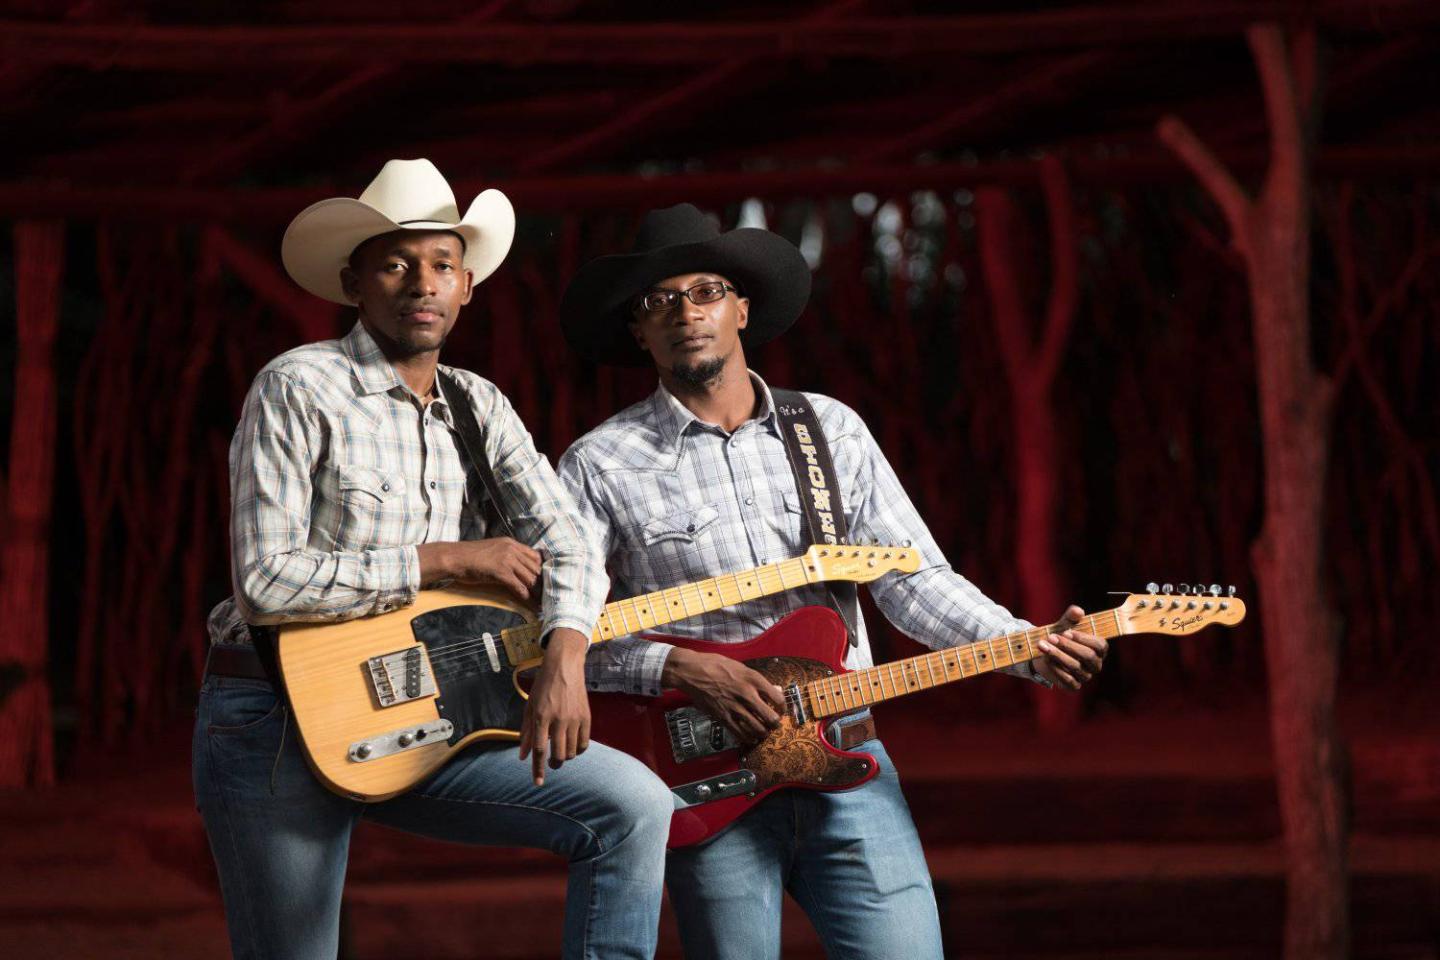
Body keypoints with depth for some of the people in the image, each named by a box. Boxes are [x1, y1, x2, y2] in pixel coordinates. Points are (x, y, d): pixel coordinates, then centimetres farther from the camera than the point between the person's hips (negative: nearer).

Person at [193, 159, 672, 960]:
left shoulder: (480, 407, 9)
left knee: (634, 804, -11)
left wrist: (565, 656, -23)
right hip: (281, 725, -5)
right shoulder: (299, 391, -11)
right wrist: (444, 560, -15)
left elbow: (565, 542, -1)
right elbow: (265, 580, -19)